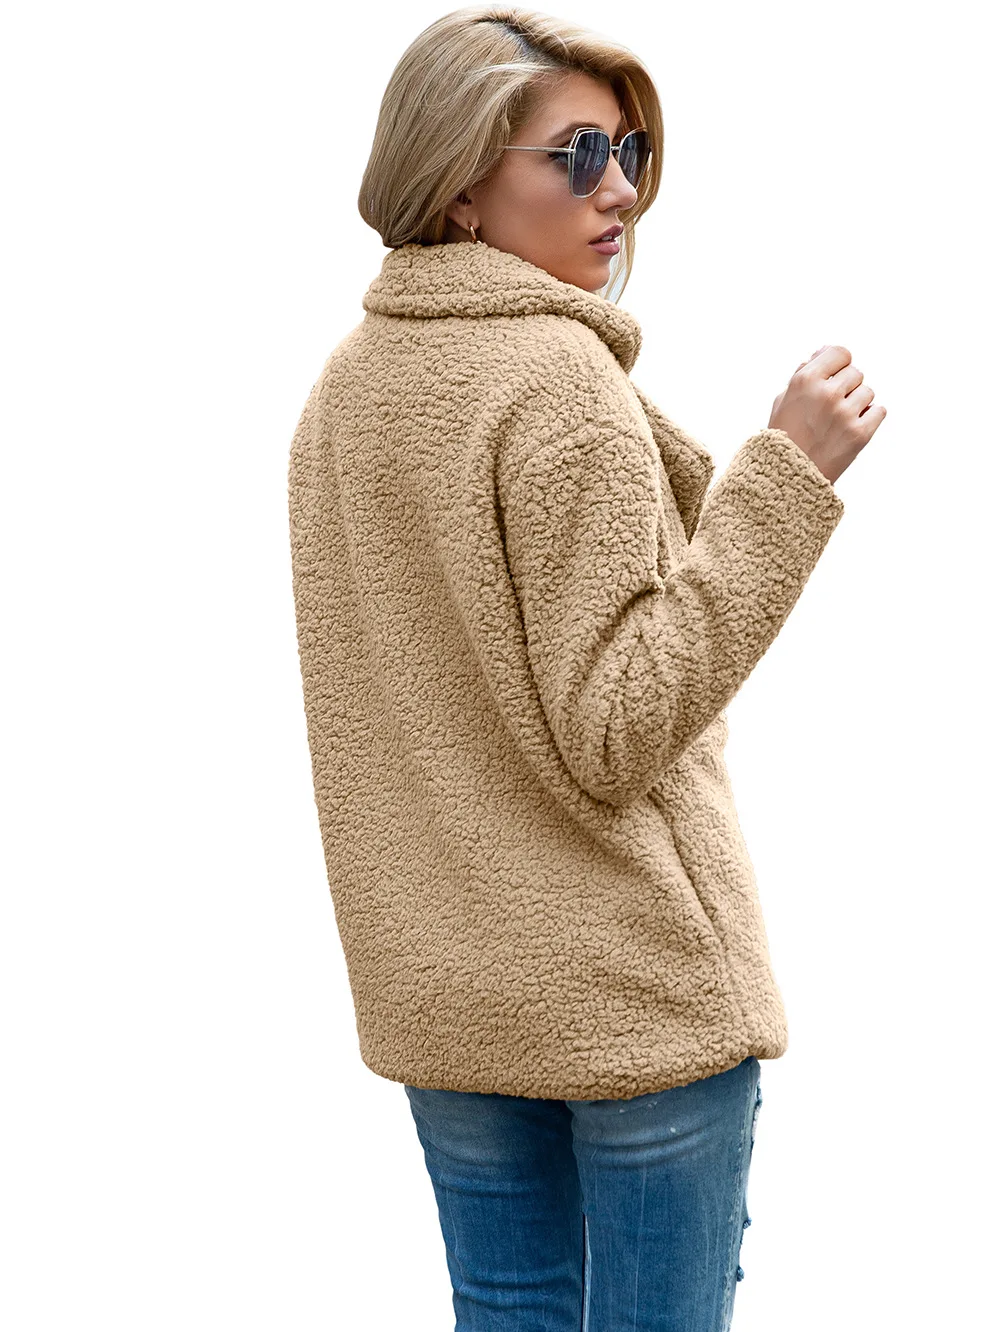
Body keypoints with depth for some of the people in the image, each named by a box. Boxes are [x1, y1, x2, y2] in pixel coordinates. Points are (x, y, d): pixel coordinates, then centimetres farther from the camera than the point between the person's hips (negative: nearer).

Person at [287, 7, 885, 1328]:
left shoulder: (341, 389, 8)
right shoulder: (561, 376, -17)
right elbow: (620, 732, -21)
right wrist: (788, 471, -22)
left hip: (437, 993, 8)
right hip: (633, 985, -7)